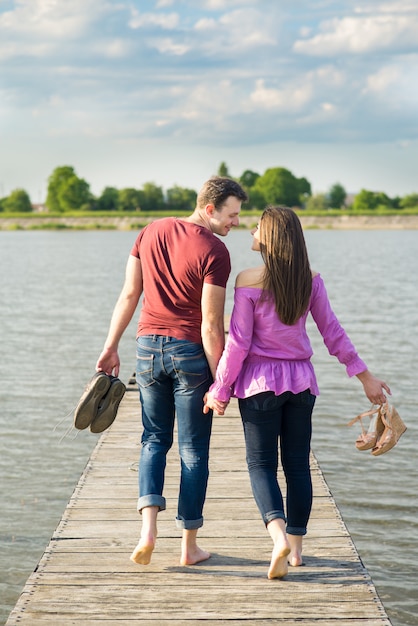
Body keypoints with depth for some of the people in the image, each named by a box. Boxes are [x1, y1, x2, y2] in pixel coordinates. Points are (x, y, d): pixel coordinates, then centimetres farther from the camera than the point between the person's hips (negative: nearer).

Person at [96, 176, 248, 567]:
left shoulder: (152, 232, 5)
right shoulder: (214, 252, -14)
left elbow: (129, 294, 7)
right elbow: (211, 324, -15)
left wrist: (111, 348, 12)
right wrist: (219, 380, -9)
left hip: (148, 345, 5)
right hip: (191, 351, -5)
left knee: (154, 439, 16)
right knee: (193, 448, 7)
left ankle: (148, 527, -2)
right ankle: (189, 545, 13)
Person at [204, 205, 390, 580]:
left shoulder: (249, 281, -12)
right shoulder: (311, 280, 0)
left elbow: (238, 342, -11)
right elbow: (333, 332, 2)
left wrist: (219, 390, -3)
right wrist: (364, 375, 10)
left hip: (260, 381, -4)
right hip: (301, 381, 4)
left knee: (261, 464, 2)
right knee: (298, 464, 12)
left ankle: (279, 537, -19)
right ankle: (295, 548, 18)